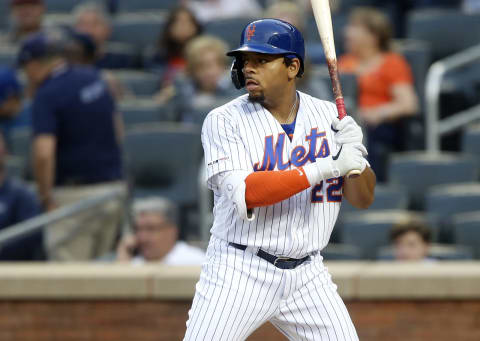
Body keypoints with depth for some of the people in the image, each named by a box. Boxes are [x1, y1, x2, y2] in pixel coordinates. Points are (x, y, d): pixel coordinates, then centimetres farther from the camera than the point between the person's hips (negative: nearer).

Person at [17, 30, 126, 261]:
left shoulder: (46, 96, -14)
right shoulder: (94, 78, 9)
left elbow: (43, 154, -24)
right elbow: (117, 129, 20)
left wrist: (45, 198, -13)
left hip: (75, 194, -8)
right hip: (114, 186, 8)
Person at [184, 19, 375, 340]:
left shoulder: (330, 116, 5)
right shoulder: (225, 121, -6)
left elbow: (363, 199, 5)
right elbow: (243, 193, -21)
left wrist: (354, 156, -16)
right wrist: (325, 167, -25)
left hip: (307, 276, 3)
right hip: (240, 273, -3)